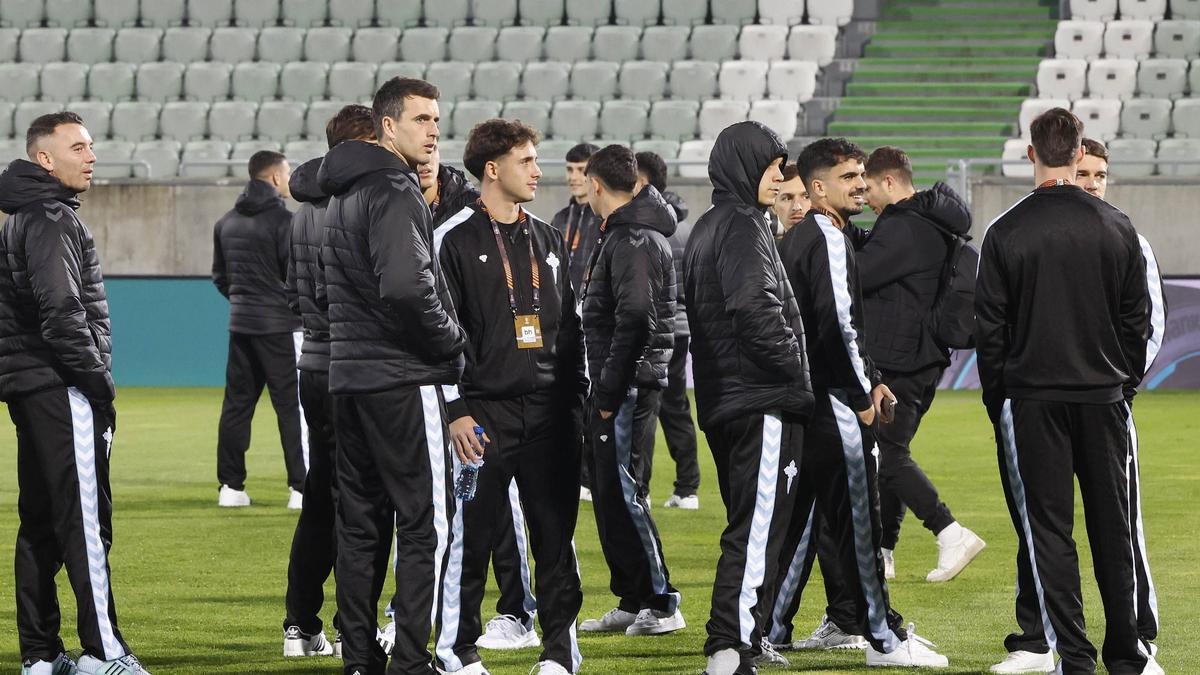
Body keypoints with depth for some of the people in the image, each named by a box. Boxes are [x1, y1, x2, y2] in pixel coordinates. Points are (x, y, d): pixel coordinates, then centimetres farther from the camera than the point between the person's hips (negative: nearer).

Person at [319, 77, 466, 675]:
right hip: (402, 378, -9)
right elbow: (406, 285, -25)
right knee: (426, 520, -6)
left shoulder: (342, 194, 18)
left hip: (349, 376, 9)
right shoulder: (395, 192, -12)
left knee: (361, 523, 10)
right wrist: (451, 339, -10)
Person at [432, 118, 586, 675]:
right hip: (485, 413, -5)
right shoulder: (454, 240, -2)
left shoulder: (549, 241, 16)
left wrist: (580, 397, 14)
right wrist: (455, 411, -12)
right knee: (474, 532, -3)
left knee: (556, 533, 3)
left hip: (550, 413, 5)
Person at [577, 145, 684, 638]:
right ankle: (631, 602, 17)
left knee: (621, 492, -9)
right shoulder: (619, 235, 18)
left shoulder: (633, 241, -14)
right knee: (609, 494, 12)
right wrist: (602, 389, 14)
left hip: (629, 385, -10)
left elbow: (634, 318, -23)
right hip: (613, 387, 10)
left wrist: (609, 390, -21)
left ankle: (661, 603, -5)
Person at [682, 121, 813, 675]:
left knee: (749, 529, 16)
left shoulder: (706, 229, 19)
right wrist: (798, 380, -13)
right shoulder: (743, 228, -11)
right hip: (762, 401, -10)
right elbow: (757, 311, -22)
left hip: (720, 401, 10)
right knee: (757, 530, -11)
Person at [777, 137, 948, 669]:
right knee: (857, 519, -4)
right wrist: (863, 394, -12)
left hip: (800, 399, 10)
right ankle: (884, 637, 1)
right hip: (834, 405, -10)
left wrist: (868, 381, 15)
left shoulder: (796, 239, 18)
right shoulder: (829, 240, -13)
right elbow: (839, 324, -21)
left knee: (791, 515, 13)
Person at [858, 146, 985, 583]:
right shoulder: (933, 227, 14)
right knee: (890, 452, 14)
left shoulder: (903, 229, -17)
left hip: (897, 361, -10)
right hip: (926, 358, 10)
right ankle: (881, 551, 18)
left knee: (887, 453, -8)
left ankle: (951, 534, -15)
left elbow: (857, 274, -19)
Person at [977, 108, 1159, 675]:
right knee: (1112, 528, 8)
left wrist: (997, 400, 7)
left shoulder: (1006, 233, -5)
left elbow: (989, 328, -3)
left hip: (1032, 399, -2)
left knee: (1048, 528, 1)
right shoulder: (1117, 229, 2)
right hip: (1104, 395, 2)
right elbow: (1138, 319, 7)